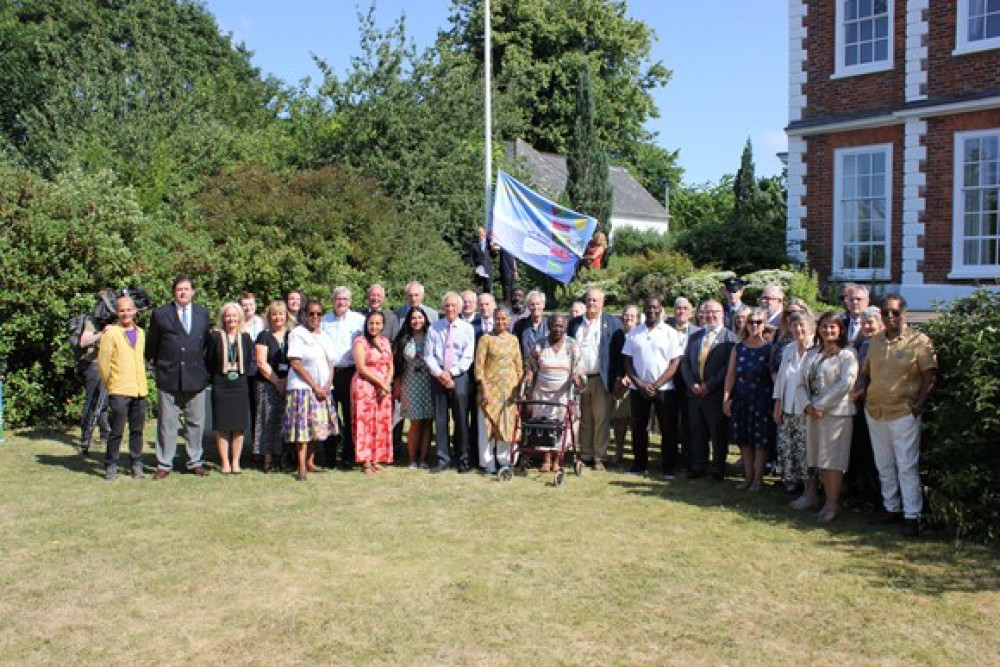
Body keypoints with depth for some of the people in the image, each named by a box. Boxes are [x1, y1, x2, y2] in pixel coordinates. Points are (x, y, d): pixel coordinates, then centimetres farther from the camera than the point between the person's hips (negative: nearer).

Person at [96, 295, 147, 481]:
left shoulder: (140, 333, 14)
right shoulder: (111, 333, -4)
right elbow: (103, 362, -3)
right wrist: (108, 384, 4)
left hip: (140, 390, 5)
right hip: (119, 391, -5)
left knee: (137, 430, 8)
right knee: (117, 431, -3)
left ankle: (136, 465, 17)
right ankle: (111, 467, 8)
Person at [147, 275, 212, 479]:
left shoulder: (203, 313, 9)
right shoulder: (160, 314, 1)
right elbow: (151, 344, 11)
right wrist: (156, 363, 12)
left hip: (196, 377, 2)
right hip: (168, 377, -2)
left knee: (196, 422, 8)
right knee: (167, 423, 3)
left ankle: (195, 462, 19)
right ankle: (164, 464, 12)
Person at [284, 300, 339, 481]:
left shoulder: (325, 336, 15)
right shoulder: (297, 334, -4)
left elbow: (331, 364, 14)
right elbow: (295, 364, -11)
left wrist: (327, 386, -2)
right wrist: (315, 386, -13)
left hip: (324, 389, 6)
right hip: (303, 387, -6)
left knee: (318, 426, 7)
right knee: (303, 426, -9)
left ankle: (310, 462, 16)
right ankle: (301, 467, -8)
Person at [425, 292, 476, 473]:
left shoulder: (467, 329, 3)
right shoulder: (434, 328, 8)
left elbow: (468, 357, -4)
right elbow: (428, 355, 4)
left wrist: (451, 373, -13)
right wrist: (439, 373, -10)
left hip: (459, 377, -2)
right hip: (438, 376, 2)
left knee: (461, 419, 1)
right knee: (440, 418, 4)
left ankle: (463, 460, 9)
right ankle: (443, 459, 11)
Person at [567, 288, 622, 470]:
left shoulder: (612, 322, 3)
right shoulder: (574, 323, 13)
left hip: (601, 378, -3)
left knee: (601, 419, -1)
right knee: (583, 419, 8)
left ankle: (599, 457, 4)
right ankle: (585, 455, 15)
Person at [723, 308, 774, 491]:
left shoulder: (769, 349, -2)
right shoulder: (738, 348, 7)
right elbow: (730, 375, 6)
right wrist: (726, 398, -1)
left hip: (761, 400, -3)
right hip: (740, 399, 3)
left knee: (760, 441, 1)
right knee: (744, 441, 8)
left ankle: (757, 478, 11)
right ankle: (748, 477, 19)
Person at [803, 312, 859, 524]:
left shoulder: (847, 355, -5)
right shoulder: (812, 355, 15)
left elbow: (846, 383, -14)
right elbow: (805, 381, 12)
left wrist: (819, 405, -14)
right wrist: (808, 406, -5)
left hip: (836, 411, -6)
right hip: (814, 413, 6)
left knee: (832, 461, -2)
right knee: (820, 461, 8)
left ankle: (832, 504, 6)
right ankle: (830, 500, 17)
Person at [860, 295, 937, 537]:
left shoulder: (919, 341, -7)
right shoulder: (875, 341, 9)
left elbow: (930, 377, -8)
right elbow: (867, 372, 19)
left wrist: (918, 405, -11)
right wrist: (867, 396, 8)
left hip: (903, 413, -6)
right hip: (875, 412, 6)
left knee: (907, 467, -4)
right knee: (884, 466, 13)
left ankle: (912, 516, 2)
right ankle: (891, 508, 25)